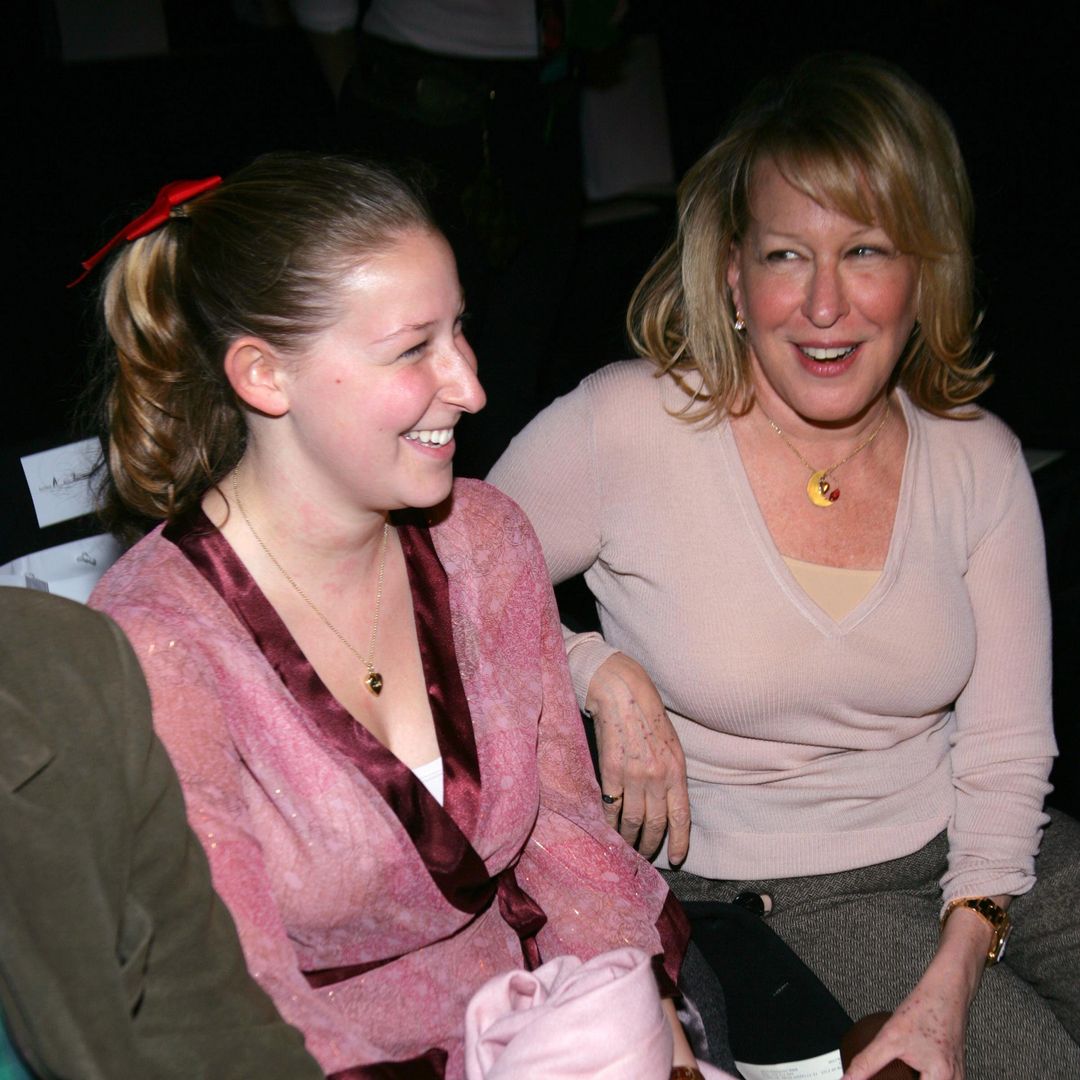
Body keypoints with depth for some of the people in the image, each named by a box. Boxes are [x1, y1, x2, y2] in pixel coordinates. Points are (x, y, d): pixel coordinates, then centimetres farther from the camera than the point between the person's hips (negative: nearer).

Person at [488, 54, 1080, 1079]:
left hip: (965, 851, 4)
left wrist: (951, 980, -13)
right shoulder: (625, 428, -14)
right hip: (763, 896, -4)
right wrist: (604, 675, -16)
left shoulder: (978, 460, -2)